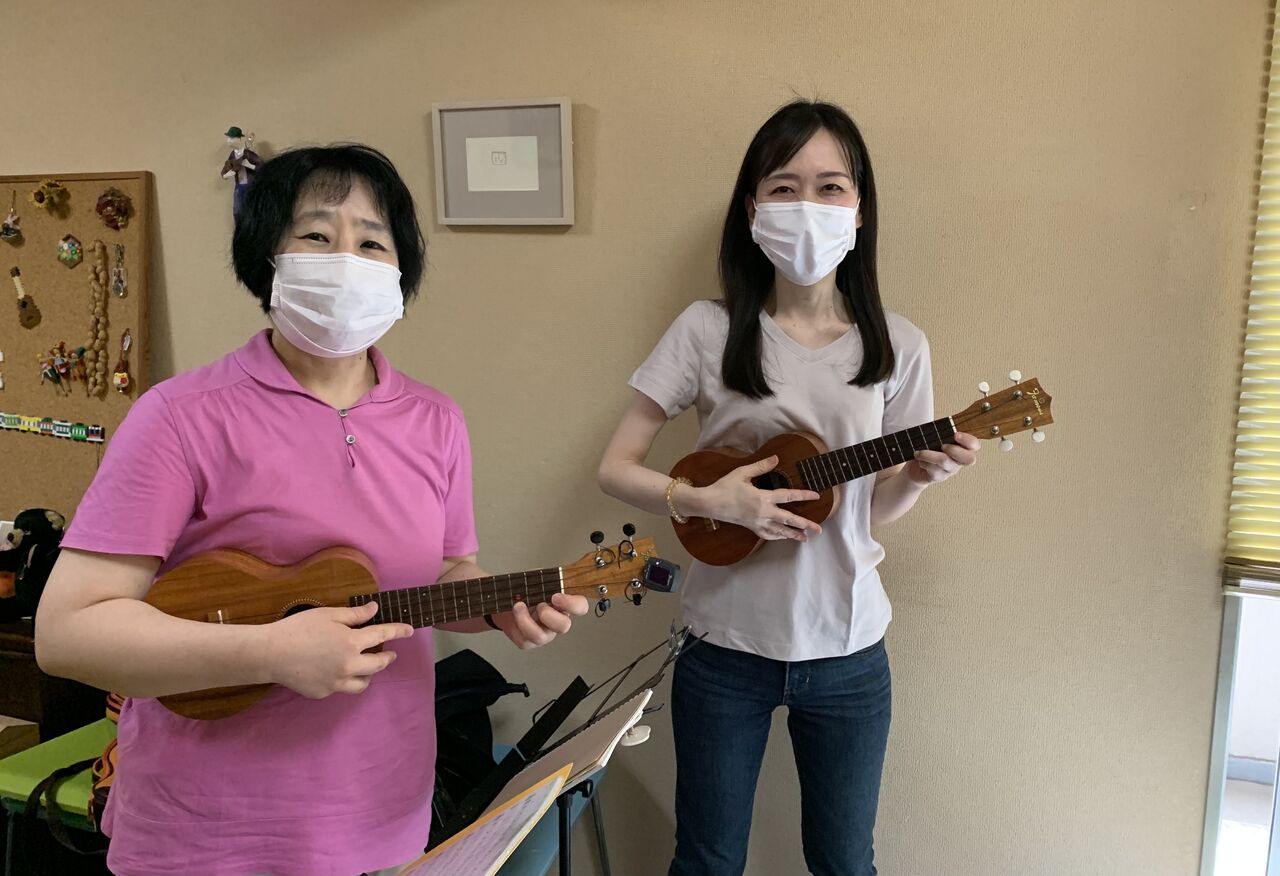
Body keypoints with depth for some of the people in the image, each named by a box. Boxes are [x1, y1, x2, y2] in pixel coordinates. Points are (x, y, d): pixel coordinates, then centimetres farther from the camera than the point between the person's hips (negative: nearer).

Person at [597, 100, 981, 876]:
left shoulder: (897, 346, -3)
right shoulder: (710, 330, -9)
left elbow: (878, 508, 4)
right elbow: (616, 469, -6)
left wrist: (923, 474, -16)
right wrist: (707, 501, -22)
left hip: (847, 650, 2)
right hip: (727, 646, -1)